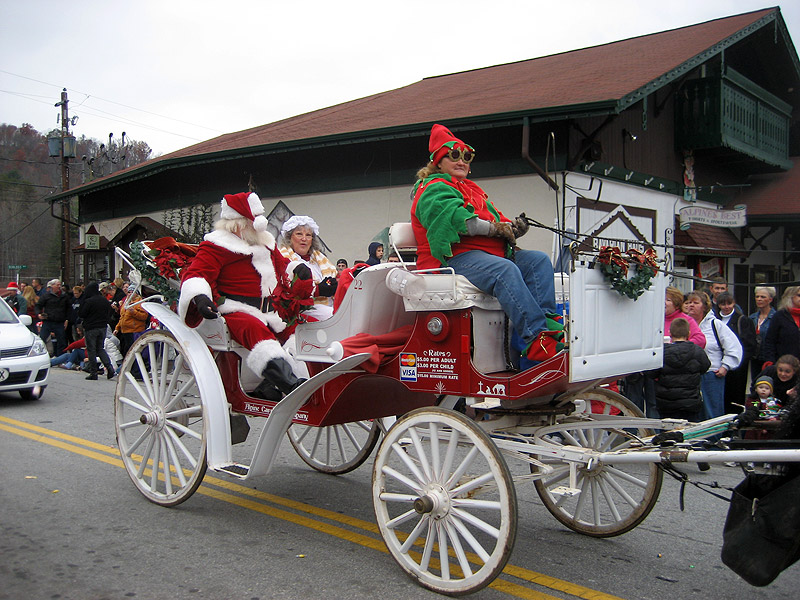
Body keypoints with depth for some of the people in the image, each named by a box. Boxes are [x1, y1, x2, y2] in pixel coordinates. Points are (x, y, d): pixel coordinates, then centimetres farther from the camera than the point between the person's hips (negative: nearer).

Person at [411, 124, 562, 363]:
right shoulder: (433, 189, 5)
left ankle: (548, 323, -28)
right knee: (505, 270, -34)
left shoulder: (473, 189, 34)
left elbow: (496, 221, 23)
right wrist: (496, 229, -11)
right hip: (456, 259, -9)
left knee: (539, 260, -11)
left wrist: (512, 226, -1)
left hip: (494, 253, 9)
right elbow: (455, 218, -15)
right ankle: (537, 339, -44)